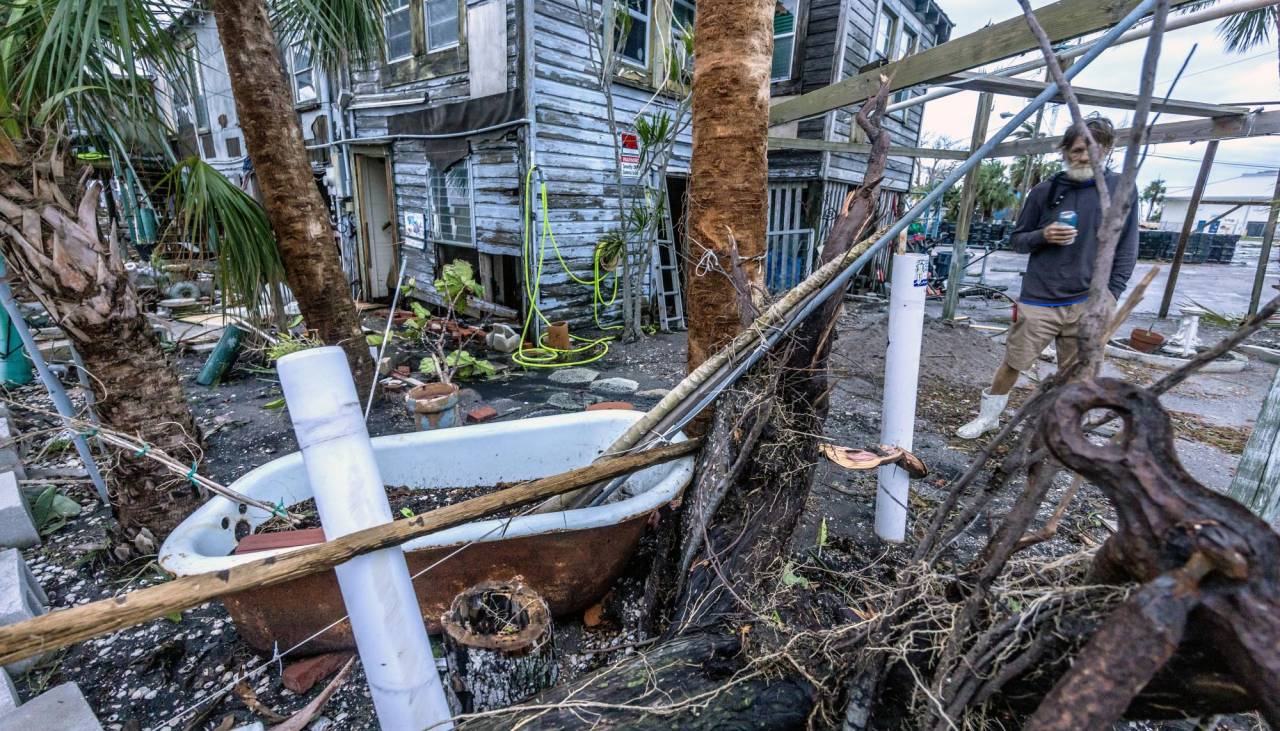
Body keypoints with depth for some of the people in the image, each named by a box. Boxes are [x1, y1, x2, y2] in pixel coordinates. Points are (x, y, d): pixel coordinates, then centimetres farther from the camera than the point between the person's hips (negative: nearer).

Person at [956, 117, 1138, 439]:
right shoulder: (1045, 191, 4)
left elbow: (1126, 251, 4)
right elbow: (1016, 240, 10)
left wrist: (1110, 297, -4)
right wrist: (1043, 235, -11)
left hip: (1088, 302, 0)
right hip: (1039, 299, 0)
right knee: (1012, 364, 2)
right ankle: (987, 417, 21)